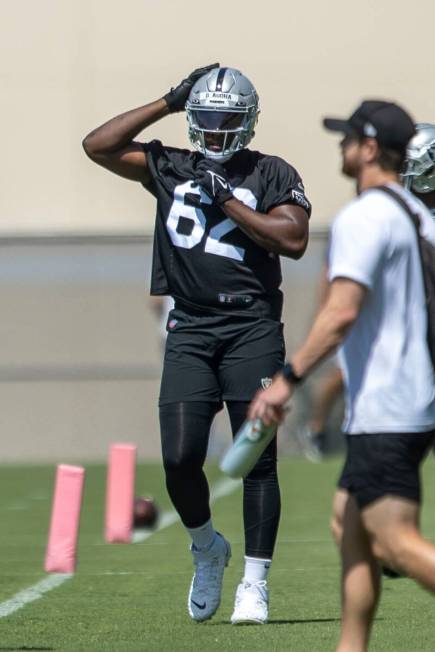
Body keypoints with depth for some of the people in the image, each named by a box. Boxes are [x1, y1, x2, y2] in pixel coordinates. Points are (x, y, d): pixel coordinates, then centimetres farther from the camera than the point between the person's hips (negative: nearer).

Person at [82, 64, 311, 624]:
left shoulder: (272, 174, 5)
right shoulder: (169, 168, 13)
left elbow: (294, 240, -9)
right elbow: (97, 145, 6)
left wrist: (227, 200, -10)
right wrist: (168, 103, 6)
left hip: (252, 326, -2)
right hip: (189, 329, 2)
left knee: (256, 457, -3)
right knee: (179, 458, -7)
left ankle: (255, 583, 4)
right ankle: (206, 547, 21)